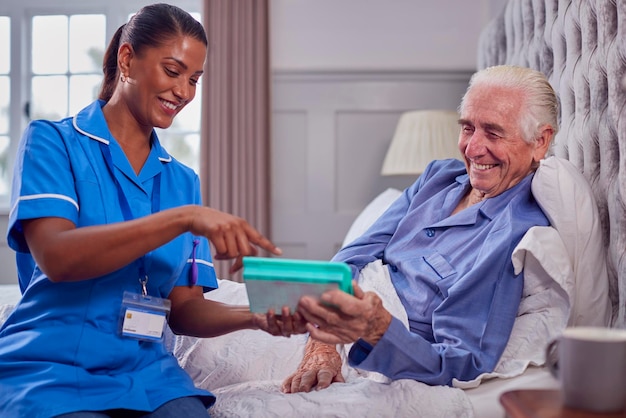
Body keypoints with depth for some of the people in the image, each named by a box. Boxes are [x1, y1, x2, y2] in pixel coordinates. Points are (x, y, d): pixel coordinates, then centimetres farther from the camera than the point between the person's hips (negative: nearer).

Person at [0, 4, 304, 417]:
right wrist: (183, 218, -24)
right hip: (51, 371, -3)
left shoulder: (183, 181, 12)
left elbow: (184, 309, 7)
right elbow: (55, 257, -17)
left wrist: (254, 316, -12)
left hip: (147, 374, 3)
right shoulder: (52, 141, 0)